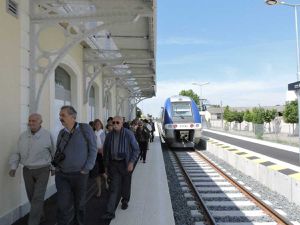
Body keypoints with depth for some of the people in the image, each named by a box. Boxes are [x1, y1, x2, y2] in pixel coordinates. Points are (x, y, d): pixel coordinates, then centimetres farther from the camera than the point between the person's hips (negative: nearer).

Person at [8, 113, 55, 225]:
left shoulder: (47, 135, -14)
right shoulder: (23, 136, -4)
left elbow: (53, 152, 0)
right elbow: (17, 153, 5)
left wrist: (54, 167, 9)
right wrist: (13, 167, -8)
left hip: (42, 170, -4)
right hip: (27, 170, 4)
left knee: (38, 198, -8)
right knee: (32, 196, 13)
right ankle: (40, 215, 36)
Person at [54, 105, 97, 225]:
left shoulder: (85, 129, -8)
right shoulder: (62, 132, 5)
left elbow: (93, 150, -7)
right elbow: (57, 151, 17)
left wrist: (86, 169, -10)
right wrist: (56, 161, -1)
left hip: (79, 175, -2)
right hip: (61, 175, 3)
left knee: (79, 203, 14)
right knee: (63, 205, 0)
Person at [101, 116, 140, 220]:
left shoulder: (128, 134, -14)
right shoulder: (109, 135, -2)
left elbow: (136, 149, -10)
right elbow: (105, 149, 12)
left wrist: (132, 162, -18)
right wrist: (106, 163, 13)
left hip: (126, 164, -1)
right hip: (113, 164, 2)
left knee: (126, 185, 17)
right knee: (114, 188, -3)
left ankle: (125, 201, 44)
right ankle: (110, 212, -1)